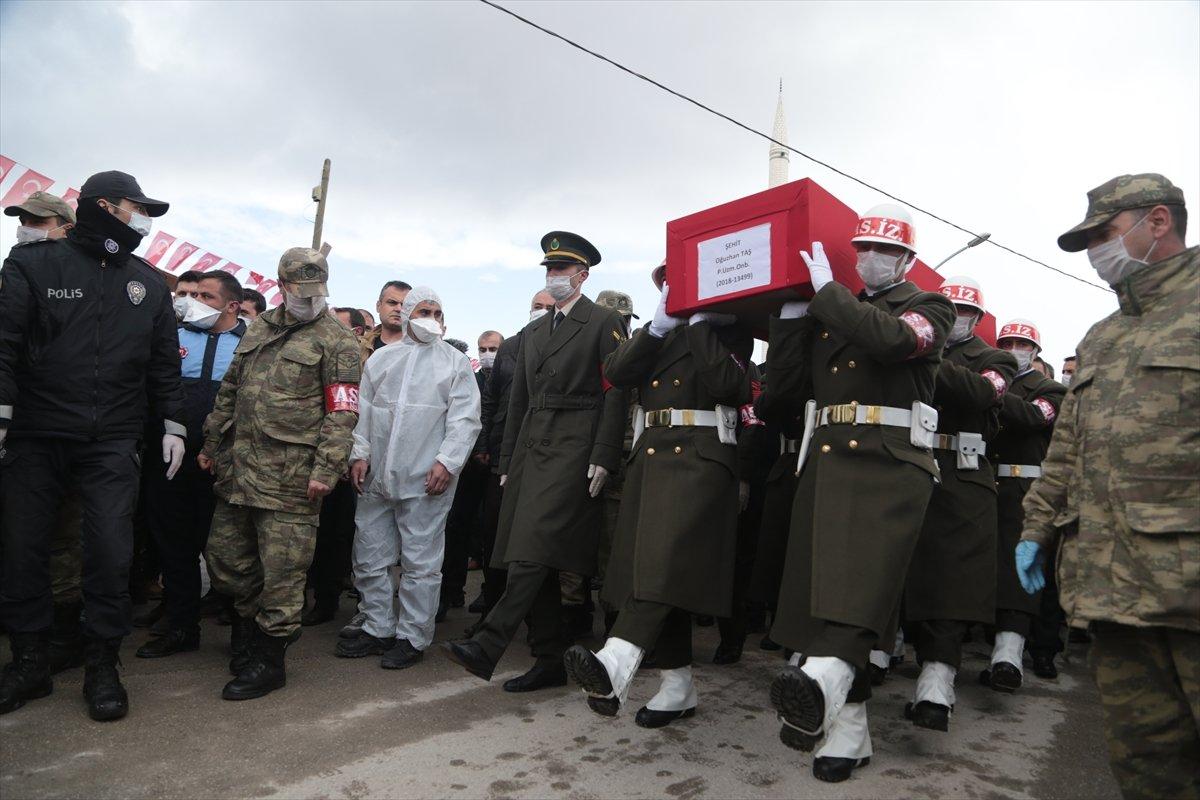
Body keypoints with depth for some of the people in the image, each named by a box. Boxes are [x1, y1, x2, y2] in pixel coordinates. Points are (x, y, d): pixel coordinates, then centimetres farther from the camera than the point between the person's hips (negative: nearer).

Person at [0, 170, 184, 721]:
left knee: (110, 551, -3)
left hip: (113, 442, 1)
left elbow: (164, 361, 13)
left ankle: (101, 666, 11)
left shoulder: (147, 282, 10)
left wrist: (173, 424, 9)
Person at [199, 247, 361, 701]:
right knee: (225, 557, 15)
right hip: (237, 468, 7)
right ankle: (250, 617, 40)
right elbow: (229, 392, 22)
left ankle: (269, 660, 14)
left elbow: (342, 412, -11)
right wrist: (212, 444, 20)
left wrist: (326, 469, -18)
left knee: (281, 570, 0)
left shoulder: (336, 341, -4)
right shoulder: (257, 330, 15)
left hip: (290, 476, -6)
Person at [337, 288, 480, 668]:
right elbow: (363, 411, 13)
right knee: (369, 557, 12)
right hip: (377, 477, 5)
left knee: (420, 562, 2)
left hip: (426, 479, -4)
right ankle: (378, 629, 27)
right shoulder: (381, 358, 13)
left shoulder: (456, 362, 2)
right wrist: (359, 454, 3)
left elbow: (465, 419, -5)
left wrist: (447, 461, -14)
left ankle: (411, 637, 15)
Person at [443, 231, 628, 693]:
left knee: (534, 550, -16)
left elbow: (615, 393, -7)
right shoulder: (533, 331, 20)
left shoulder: (605, 323, 0)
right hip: (531, 448, 7)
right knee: (535, 559, 6)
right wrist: (506, 461, 17)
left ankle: (488, 648, -16)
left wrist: (603, 458, -15)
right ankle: (550, 662, 14)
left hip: (572, 449, -7)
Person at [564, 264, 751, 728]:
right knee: (650, 566, 4)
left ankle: (615, 665, -38)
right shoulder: (654, 335, 23)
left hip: (700, 458, -6)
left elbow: (730, 384, -12)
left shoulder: (726, 329, 7)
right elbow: (616, 373, 5)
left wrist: (700, 322, -9)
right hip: (650, 457, 6)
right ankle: (678, 686, 13)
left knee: (666, 558, -22)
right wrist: (657, 326, -5)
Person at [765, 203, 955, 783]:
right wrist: (793, 308, 7)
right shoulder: (827, 313, 22)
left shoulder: (929, 308, 9)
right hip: (824, 463, 5)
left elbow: (890, 339, -17)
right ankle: (848, 730, 12)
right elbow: (783, 388, 12)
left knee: (859, 582, -23)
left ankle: (822, 684, -43)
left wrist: (826, 288, -9)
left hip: (890, 466, -4)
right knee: (818, 586, 2)